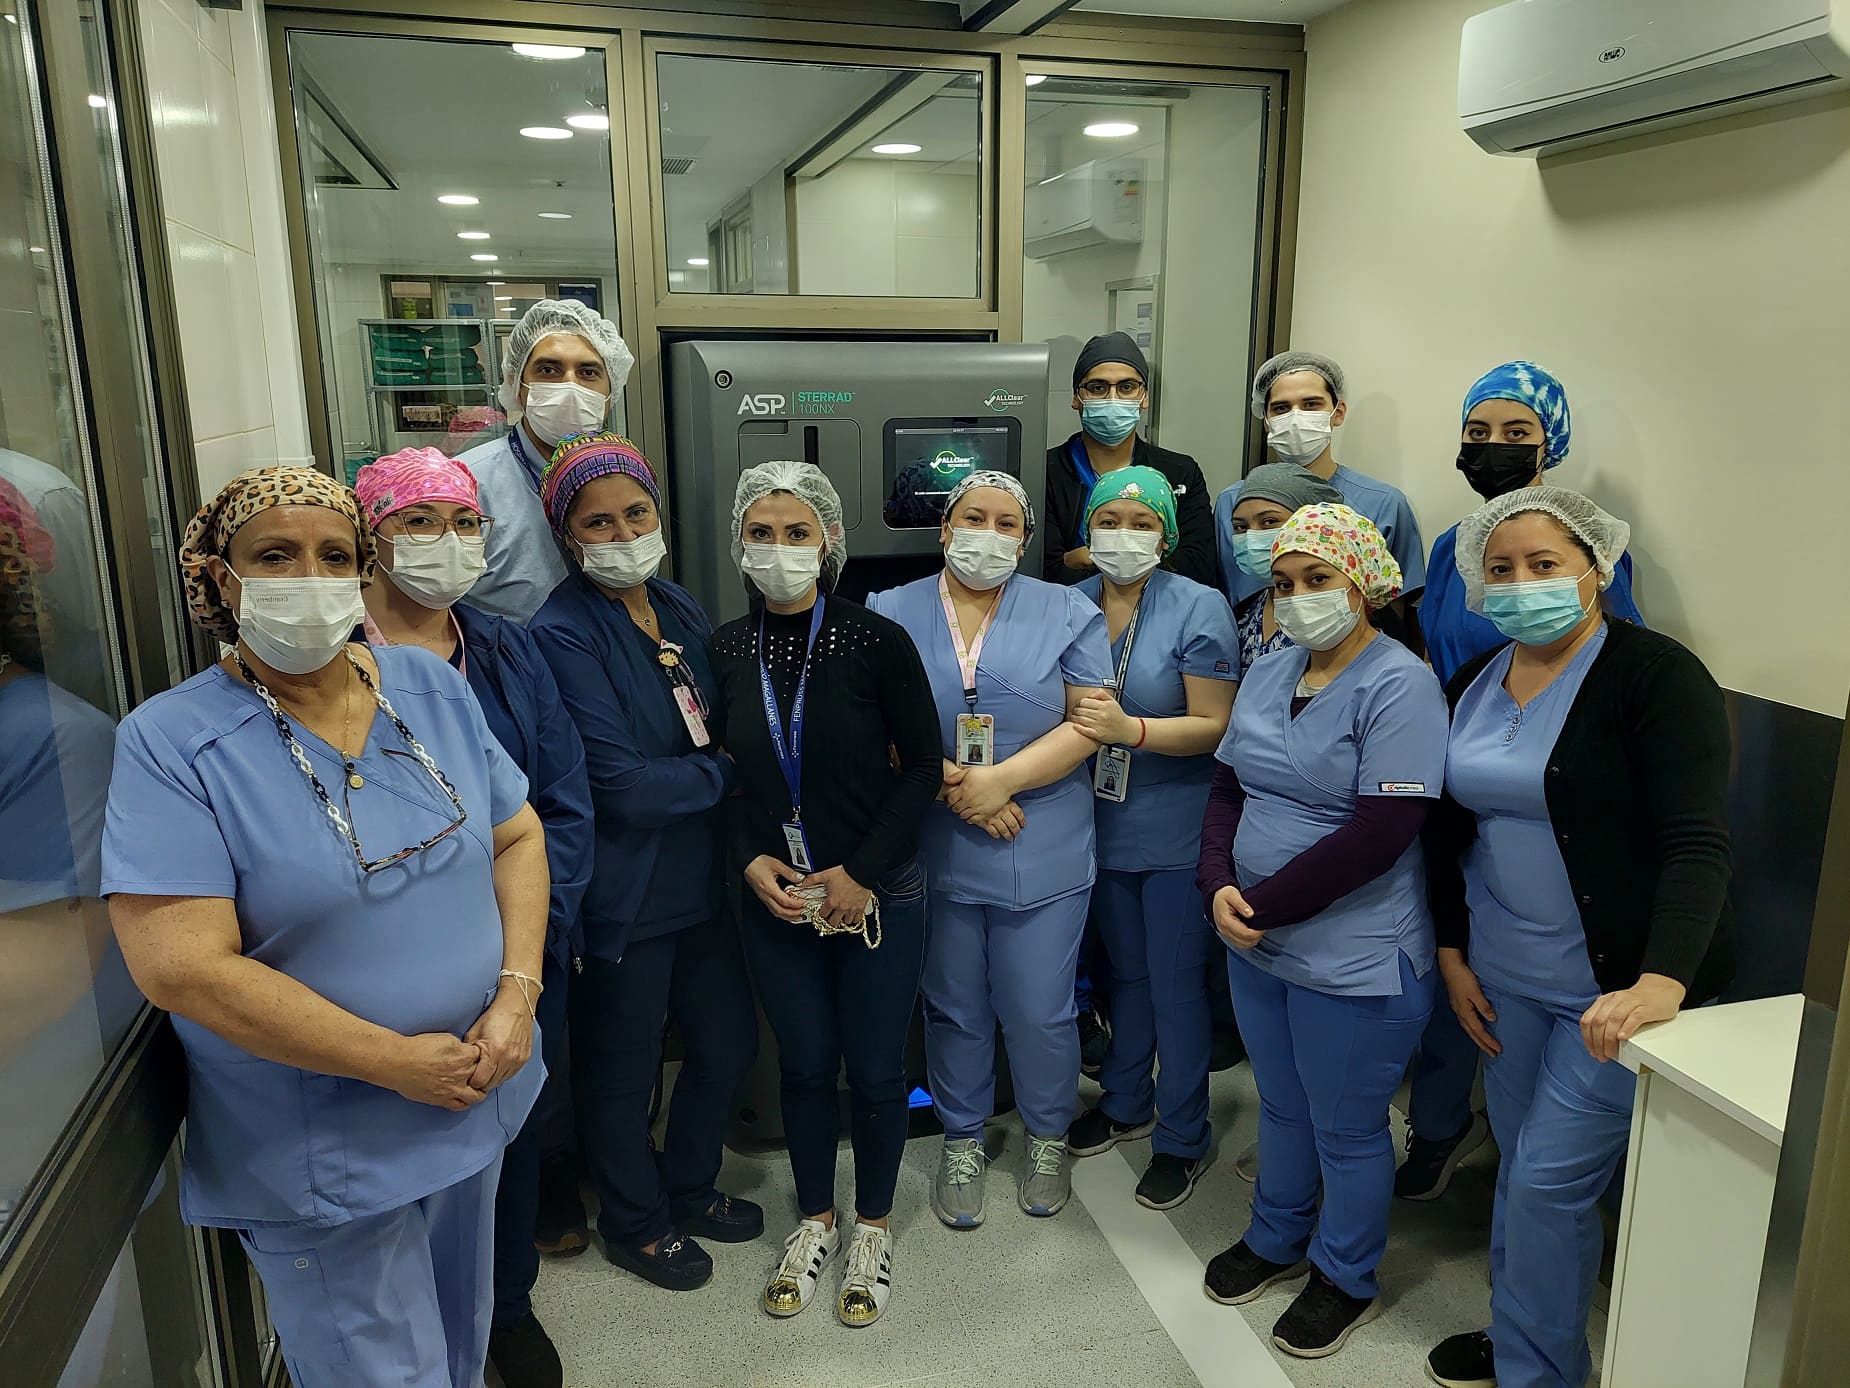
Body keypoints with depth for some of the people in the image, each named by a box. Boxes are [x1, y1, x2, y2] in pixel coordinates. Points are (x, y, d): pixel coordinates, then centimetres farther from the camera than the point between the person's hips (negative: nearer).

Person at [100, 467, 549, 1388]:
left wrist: (518, 994, -13)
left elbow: (517, 837, 3)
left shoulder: (432, 688, -1)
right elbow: (181, 966, -22)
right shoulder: (171, 742, -16)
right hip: (320, 1156, -5)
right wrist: (397, 1062, -22)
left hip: (477, 1098, 5)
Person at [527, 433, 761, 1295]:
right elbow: (623, 786, -24)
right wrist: (726, 771, -10)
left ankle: (688, 1190, 46)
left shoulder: (681, 610, 5)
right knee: (623, 1069, 13)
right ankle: (636, 1224, 39)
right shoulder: (565, 634, -18)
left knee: (729, 1044, 20)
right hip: (624, 894, -7)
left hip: (701, 880, 7)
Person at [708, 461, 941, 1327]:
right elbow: (720, 772, 5)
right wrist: (751, 860, -10)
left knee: (875, 1069, 10)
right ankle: (815, 1222, 39)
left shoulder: (877, 642, -12)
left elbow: (922, 768, -7)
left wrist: (864, 872, -13)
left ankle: (872, 1229, 35)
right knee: (804, 1065, 16)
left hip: (878, 896, -2)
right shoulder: (725, 651, -3)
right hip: (776, 899, 2)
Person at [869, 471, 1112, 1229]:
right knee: (953, 1007, 16)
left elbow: (1089, 721, -6)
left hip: (1042, 855, -1)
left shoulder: (1067, 614, 1)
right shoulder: (892, 614, 2)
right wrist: (950, 784, -17)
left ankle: (1047, 1137, 35)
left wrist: (1001, 780, -16)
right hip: (932, 850, 1)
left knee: (1039, 1011, 9)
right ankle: (962, 1139, 37)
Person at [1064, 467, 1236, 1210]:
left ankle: (1182, 1137, 25)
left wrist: (1129, 729, -29)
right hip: (1104, 826, 5)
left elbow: (1214, 726, -16)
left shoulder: (1198, 607, -14)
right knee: (1125, 972, 21)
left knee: (1176, 984, 6)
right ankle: (1125, 1102, 42)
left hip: (1177, 832, -4)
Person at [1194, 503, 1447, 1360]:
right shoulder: (1268, 673, 5)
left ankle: (1346, 1279, 37)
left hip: (1352, 959, -6)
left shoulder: (1397, 685, -18)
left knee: (1346, 1130, 13)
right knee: (1281, 1106, 24)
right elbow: (1228, 787, 7)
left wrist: (1262, 904, -19)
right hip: (1256, 941, 6)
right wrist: (1219, 885, -10)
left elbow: (1380, 834, -24)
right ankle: (1275, 1240, 46)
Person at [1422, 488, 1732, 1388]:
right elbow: (1448, 830, 13)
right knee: (1521, 1165, 18)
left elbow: (1697, 843, -24)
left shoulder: (1656, 676, -15)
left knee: (1549, 1180, -1)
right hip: (1505, 976, 6)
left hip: (1617, 985, -6)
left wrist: (1661, 984, -35)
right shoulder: (1473, 686, 5)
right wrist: (1452, 951, 8)